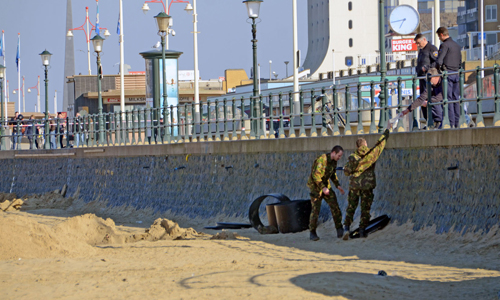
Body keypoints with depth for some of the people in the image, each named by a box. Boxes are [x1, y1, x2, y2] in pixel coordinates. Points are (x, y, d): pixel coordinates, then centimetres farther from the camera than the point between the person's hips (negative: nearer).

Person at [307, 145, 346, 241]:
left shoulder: (334, 160, -1)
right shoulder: (322, 160, -28)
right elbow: (315, 176, -29)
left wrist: (338, 185, 8)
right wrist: (323, 188, -29)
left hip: (325, 185, 7)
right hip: (315, 185, -7)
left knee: (334, 205, -5)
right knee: (315, 209, -9)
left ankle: (339, 230, -1)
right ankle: (312, 233, 3)